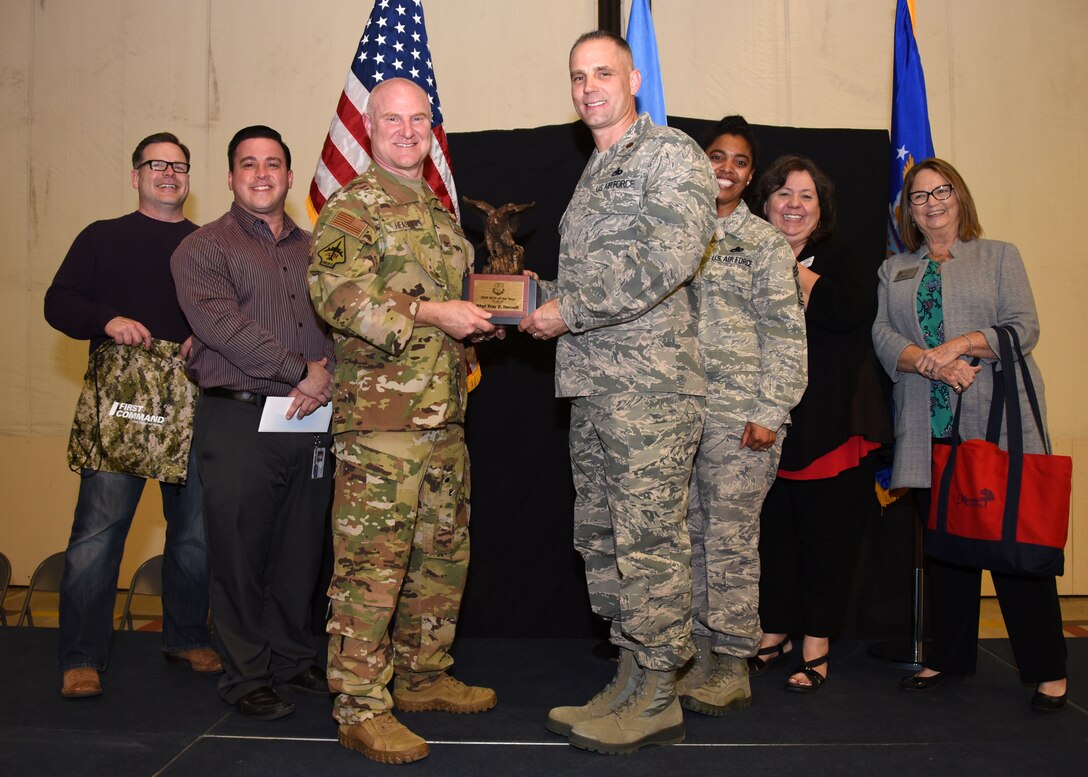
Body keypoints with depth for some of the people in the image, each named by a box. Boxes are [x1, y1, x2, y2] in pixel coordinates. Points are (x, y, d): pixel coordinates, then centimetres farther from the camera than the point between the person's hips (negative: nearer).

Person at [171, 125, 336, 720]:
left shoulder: (313, 248, 18)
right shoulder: (202, 248, 4)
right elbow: (221, 324, -11)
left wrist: (328, 376, -8)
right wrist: (300, 371, -14)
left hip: (311, 420, 4)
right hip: (239, 420, -4)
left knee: (301, 549, 10)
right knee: (240, 552, 1)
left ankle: (293, 658, 26)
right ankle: (247, 675, 15)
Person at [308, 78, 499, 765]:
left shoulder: (441, 216, 23)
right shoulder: (352, 207, -3)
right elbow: (337, 294, -18)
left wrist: (492, 312, 12)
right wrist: (430, 313, -21)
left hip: (445, 416, 9)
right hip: (381, 416, -8)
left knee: (445, 553, 14)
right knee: (372, 561, -6)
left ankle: (424, 677, 29)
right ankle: (362, 707, 4)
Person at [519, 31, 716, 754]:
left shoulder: (673, 154, -3)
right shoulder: (592, 176, 23)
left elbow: (664, 259, -19)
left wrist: (567, 310, -14)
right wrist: (540, 297, 9)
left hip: (650, 385, -9)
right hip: (592, 386, 9)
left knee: (649, 542, -4)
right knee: (601, 538, 11)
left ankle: (659, 700, 9)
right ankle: (632, 679, 23)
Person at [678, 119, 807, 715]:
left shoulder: (765, 242, 3)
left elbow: (784, 332, -2)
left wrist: (770, 413, -11)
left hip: (740, 408, -4)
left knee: (732, 535, -4)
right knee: (689, 531, 6)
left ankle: (733, 666, 7)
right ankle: (698, 655, 17)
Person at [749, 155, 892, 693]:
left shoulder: (843, 262, 5)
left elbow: (853, 310, -18)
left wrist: (791, 270, -9)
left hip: (828, 425, -2)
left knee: (824, 534, 3)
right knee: (770, 532, 7)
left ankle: (816, 645, 16)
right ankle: (776, 632, 24)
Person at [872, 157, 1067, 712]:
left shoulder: (999, 256, 12)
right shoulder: (894, 270, 19)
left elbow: (1024, 328, 0)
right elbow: (883, 336, 5)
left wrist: (959, 344, -15)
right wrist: (932, 363, -13)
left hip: (998, 420, -2)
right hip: (929, 427, 3)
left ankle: (1047, 669, 6)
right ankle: (949, 657, 18)